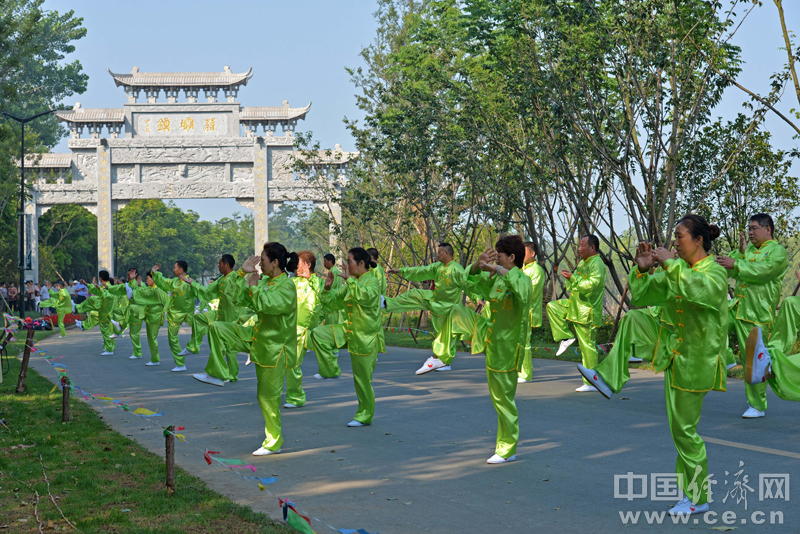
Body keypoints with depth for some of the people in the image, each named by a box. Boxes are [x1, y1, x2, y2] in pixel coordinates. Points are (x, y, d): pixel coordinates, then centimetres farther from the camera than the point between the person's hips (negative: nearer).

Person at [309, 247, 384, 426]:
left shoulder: (372, 281, -13)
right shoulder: (350, 283, 10)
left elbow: (364, 296, -35)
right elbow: (334, 302, 18)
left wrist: (349, 279, -28)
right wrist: (327, 288, 1)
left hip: (365, 336, -7)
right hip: (348, 330, 7)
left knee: (362, 378, 0)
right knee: (318, 333, -12)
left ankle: (365, 416, 15)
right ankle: (331, 370, -1)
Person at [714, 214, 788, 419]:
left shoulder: (778, 251, -4)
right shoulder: (748, 250, 17)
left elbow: (763, 269, -23)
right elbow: (729, 271, 9)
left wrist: (736, 264, -26)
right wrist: (740, 252, -5)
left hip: (758, 313, -7)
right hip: (736, 307, 7)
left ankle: (757, 406, 8)